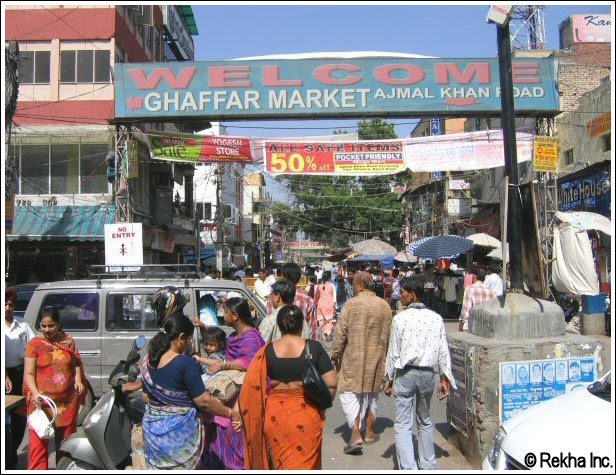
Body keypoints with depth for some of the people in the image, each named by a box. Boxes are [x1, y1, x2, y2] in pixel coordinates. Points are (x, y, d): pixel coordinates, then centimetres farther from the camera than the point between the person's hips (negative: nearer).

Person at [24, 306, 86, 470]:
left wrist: (78, 380, -3)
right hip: (42, 400, -3)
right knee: (38, 443, -8)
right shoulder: (35, 344, -6)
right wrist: (35, 393, -23)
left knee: (66, 440, 17)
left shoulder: (68, 341, 3)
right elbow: (29, 374, -8)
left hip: (68, 399, 3)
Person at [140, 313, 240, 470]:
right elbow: (203, 401, -19)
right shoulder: (186, 363, -20)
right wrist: (231, 413, -9)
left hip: (152, 428, 6)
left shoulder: (148, 361, 0)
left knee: (158, 466, 19)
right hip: (180, 432, -6)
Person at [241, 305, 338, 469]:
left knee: (281, 461, 19)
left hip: (275, 414, 1)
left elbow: (251, 385, -5)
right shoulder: (314, 347, -7)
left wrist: (239, 412, 8)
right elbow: (332, 383, -9)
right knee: (305, 462, 13)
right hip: (306, 415, -1)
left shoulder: (268, 350, -4)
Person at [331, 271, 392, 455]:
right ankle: (369, 433, 27)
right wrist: (384, 356, 20)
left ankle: (356, 434, -11)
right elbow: (388, 335, 8)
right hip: (376, 358, 5)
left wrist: (335, 354, 1)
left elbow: (340, 332, -10)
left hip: (353, 358, -4)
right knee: (372, 393, 17)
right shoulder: (385, 306, 3)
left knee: (350, 393, 1)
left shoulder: (352, 304, -10)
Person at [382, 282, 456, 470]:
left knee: (403, 425, 1)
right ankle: (428, 465, 29)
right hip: (428, 374, 4)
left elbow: (393, 351, -6)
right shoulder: (436, 318, 0)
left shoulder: (400, 318, -9)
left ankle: (408, 468, -7)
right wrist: (444, 378, 9)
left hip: (405, 374, -4)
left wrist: (389, 378, 3)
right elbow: (443, 351, 1)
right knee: (425, 420, 21)